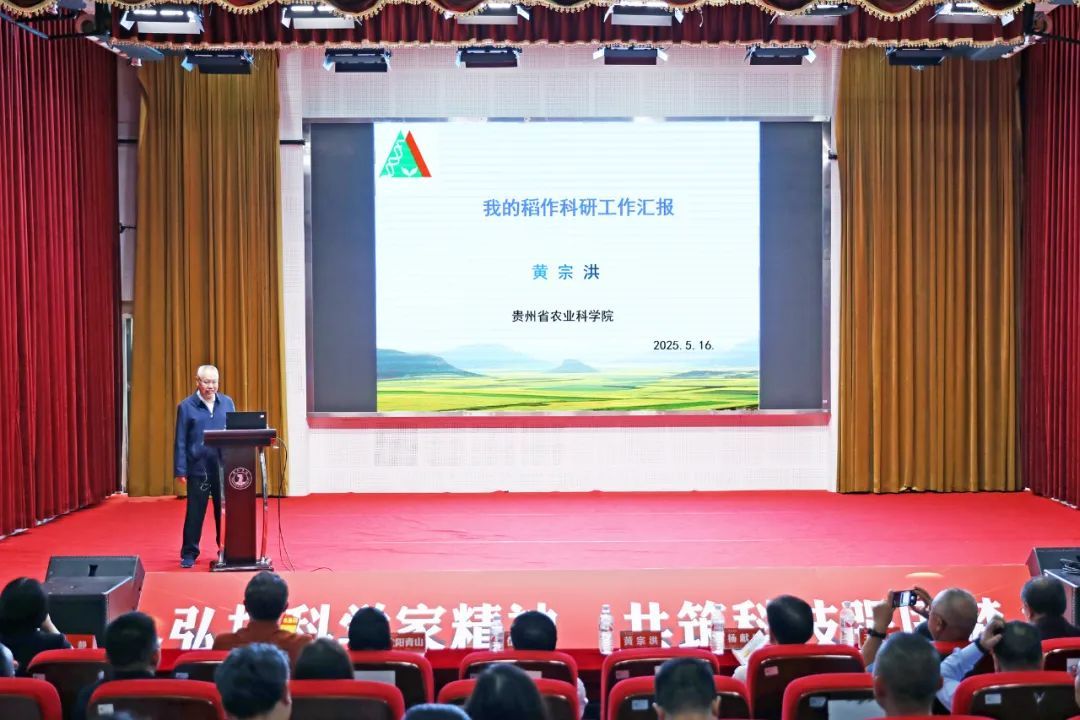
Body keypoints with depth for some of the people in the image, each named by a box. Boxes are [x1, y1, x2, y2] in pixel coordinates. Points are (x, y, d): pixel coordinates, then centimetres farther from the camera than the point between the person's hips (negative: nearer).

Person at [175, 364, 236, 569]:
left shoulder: (227, 403, 7)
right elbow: (180, 441, -1)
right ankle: (189, 554, 13)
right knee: (195, 513, 4)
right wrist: (180, 470, -6)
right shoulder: (186, 406, -1)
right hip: (198, 468, -2)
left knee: (224, 511, 9)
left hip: (224, 467, 2)